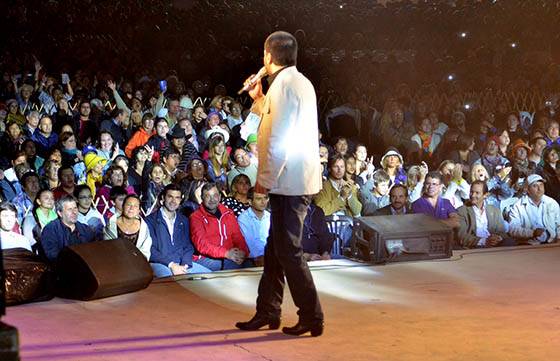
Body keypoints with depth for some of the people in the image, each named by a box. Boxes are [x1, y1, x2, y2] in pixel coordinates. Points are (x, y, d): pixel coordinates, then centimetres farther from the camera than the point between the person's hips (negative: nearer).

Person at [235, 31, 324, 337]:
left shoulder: (284, 85, -16)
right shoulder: (299, 82, 17)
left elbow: (280, 139, -21)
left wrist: (265, 178, -15)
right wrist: (259, 99, 23)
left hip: (288, 182, -10)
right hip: (294, 181, 10)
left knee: (287, 251, -5)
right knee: (275, 248, 15)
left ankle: (312, 317, -1)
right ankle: (267, 312, 23)